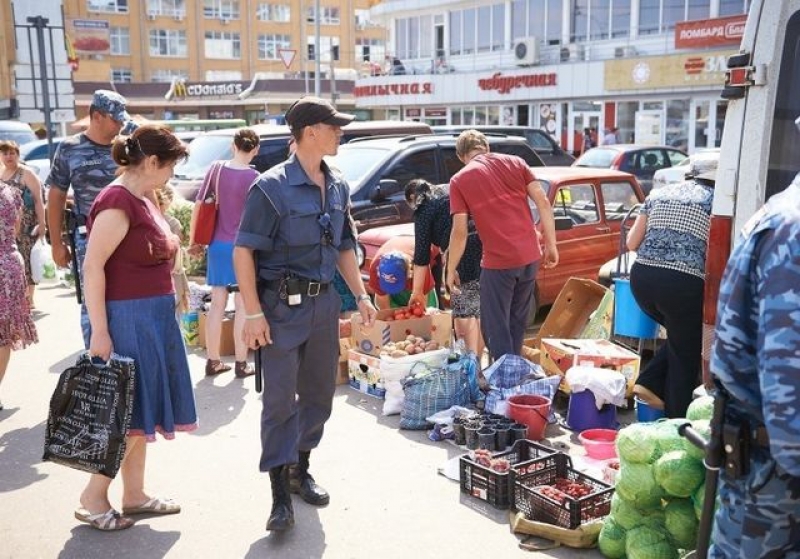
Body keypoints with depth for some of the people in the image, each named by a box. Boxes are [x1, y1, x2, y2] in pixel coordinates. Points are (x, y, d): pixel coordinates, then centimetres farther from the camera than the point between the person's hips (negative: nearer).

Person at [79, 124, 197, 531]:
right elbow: (92, 267, -20)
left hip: (153, 319, 9)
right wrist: (99, 332, -22)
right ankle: (93, 498, 13)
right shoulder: (117, 201, -17)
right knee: (129, 412, -1)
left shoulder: (143, 200, 12)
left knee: (141, 410, 14)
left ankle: (134, 495, 25)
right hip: (128, 319, -9)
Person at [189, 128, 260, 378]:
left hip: (217, 245, 5)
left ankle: (213, 361, 19)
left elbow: (198, 206, 3)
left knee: (217, 304, 12)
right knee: (243, 306, 5)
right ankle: (241, 364, 10)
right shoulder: (253, 177, -12)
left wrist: (194, 240, 13)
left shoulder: (216, 169, 1)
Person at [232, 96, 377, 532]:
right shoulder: (272, 187, -13)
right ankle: (280, 490, 10)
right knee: (280, 397, -1)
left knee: (320, 392, 14)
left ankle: (300, 468, 32)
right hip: (282, 305, -7)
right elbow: (243, 252, -14)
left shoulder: (338, 187, 7)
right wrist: (254, 314, -18)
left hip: (324, 303, 7)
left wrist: (360, 295, 11)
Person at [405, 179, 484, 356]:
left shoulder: (424, 210, 11)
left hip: (466, 252, -7)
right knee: (481, 309, 11)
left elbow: (422, 253, 8)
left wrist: (417, 292, 12)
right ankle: (477, 360, 17)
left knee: (464, 311, 1)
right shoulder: (449, 197, 30)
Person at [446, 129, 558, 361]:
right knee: (517, 322, 20)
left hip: (498, 262, -5)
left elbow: (460, 231, -5)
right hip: (530, 256, 5)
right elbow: (543, 202, 3)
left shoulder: (459, 180, 0)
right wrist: (551, 245, 8)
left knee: (496, 328, 7)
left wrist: (451, 270, 5)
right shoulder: (515, 162, 9)